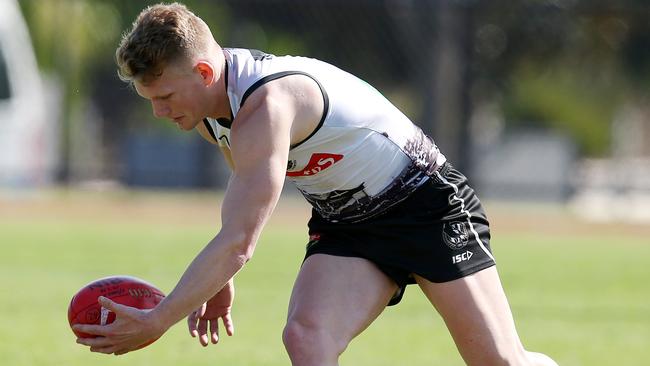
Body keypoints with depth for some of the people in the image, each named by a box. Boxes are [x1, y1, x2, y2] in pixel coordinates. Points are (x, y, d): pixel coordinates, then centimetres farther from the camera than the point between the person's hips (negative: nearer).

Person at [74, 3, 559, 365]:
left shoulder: (267, 105, -33)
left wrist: (155, 322, -34)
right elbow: (247, 180, 18)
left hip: (427, 202, -8)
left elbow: (237, 244, -37)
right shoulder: (210, 102, -4)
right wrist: (220, 279, 13)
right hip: (345, 221, 8)